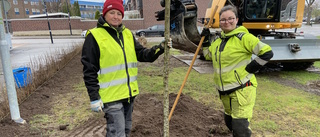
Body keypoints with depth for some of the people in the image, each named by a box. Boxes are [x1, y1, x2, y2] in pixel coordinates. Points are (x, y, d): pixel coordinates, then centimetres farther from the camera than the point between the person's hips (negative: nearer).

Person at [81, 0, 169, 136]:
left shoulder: (128, 34, 9)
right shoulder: (94, 36, -9)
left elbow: (142, 54, 9)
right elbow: (89, 70, -11)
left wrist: (159, 48, -8)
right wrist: (94, 97, -13)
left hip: (129, 93, 7)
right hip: (111, 95, -6)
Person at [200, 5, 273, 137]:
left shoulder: (243, 37, -12)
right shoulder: (219, 39, 10)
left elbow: (267, 52, -15)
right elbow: (208, 55, 23)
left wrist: (249, 69, -15)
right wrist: (205, 40, 12)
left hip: (242, 89, -7)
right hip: (224, 91, 8)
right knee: (229, 121, 23)